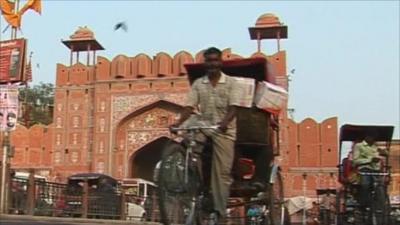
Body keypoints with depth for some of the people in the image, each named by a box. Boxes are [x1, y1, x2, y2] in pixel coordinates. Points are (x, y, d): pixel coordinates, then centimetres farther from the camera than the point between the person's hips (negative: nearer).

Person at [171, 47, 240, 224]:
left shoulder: (230, 82, 2)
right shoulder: (198, 83, 7)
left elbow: (233, 107, -8)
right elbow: (190, 107, -1)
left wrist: (225, 121, -29)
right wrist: (178, 122, -20)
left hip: (224, 129, -2)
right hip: (204, 125, 2)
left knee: (222, 171, -6)